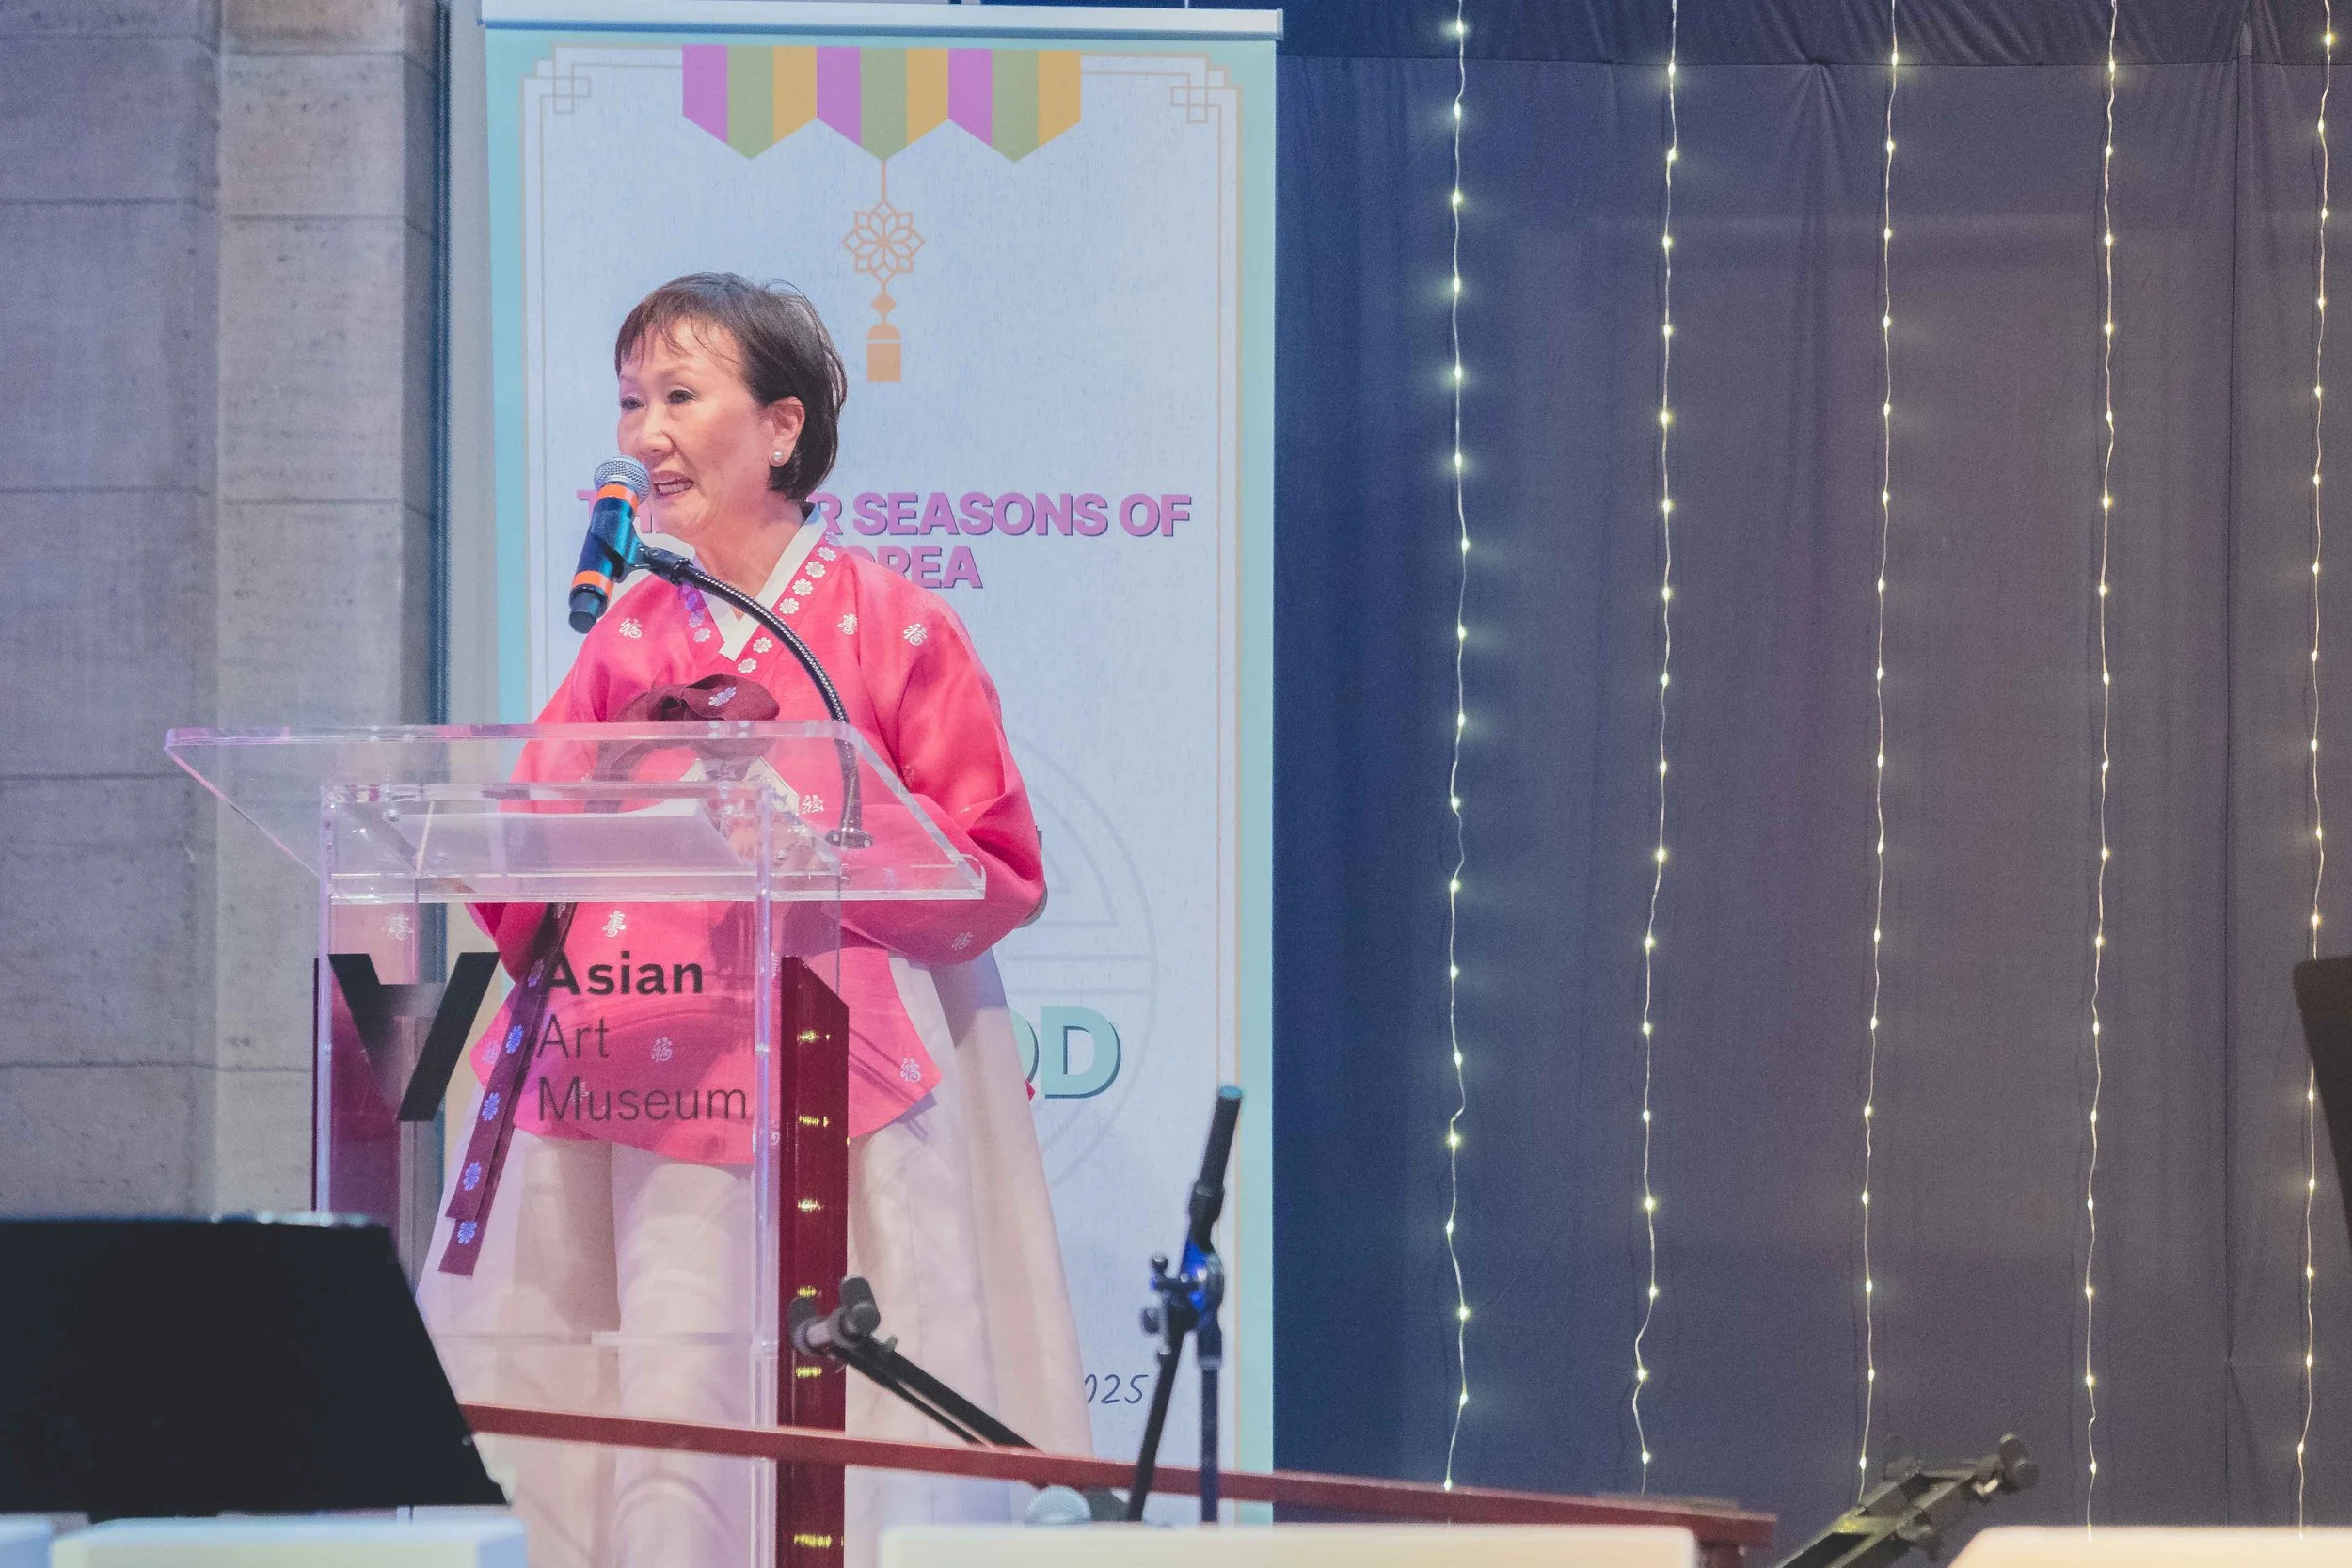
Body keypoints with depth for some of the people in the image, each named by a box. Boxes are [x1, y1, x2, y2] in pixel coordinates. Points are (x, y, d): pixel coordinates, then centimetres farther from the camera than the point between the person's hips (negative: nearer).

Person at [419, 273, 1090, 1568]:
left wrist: (796, 805, -10)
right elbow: (526, 893, 16)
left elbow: (993, 875, -1)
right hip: (609, 1095, 5)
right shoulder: (628, 636, 16)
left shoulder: (892, 627, 2)